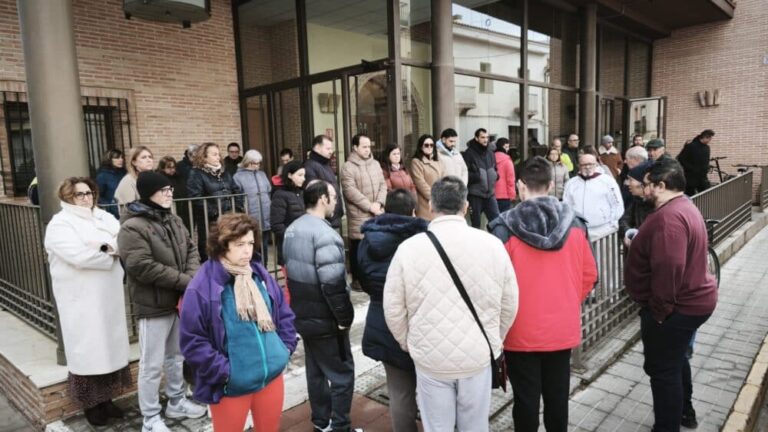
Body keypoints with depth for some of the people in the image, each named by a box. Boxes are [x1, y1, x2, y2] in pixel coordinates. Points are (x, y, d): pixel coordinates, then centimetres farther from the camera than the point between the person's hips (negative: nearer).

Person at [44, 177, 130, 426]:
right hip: (82, 301, -6)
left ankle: (106, 399, 27)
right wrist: (111, 252, -10)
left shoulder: (104, 217, 11)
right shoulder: (59, 225, -8)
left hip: (109, 297, 6)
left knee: (110, 347, 13)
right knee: (87, 352, 3)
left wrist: (105, 246, -20)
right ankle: (90, 405, 18)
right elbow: (79, 256, -22)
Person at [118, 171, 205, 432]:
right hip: (153, 306, -8)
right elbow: (143, 267, -25)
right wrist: (185, 281, -21)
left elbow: (191, 250, 9)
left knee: (176, 356, 22)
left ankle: (176, 403, 39)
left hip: (180, 301, 8)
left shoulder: (174, 221, 9)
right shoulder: (132, 227, -17)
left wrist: (193, 277, -11)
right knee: (152, 365, 4)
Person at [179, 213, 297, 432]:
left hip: (272, 375, 5)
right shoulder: (202, 287, -16)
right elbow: (192, 341, -15)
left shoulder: (260, 274, 1)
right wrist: (223, 371, -16)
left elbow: (284, 313, 12)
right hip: (231, 386, -5)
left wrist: (286, 347, 3)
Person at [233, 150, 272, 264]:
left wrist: (272, 210, 16)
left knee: (264, 248, 15)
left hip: (265, 219, 6)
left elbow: (270, 192, 19)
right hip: (250, 221, -6)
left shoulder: (262, 174, 14)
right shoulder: (238, 176, -6)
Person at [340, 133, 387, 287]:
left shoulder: (375, 164, 13)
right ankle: (357, 278, 12)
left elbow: (383, 185, 10)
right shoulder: (348, 167, -6)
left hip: (378, 213, 5)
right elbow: (350, 191, -14)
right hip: (358, 214, -5)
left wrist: (378, 203, -7)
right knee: (359, 247, 0)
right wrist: (369, 206, -15)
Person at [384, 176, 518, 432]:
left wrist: (407, 344, 14)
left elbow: (393, 309, -4)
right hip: (479, 356, 2)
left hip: (430, 358, -1)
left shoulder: (409, 248, -12)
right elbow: (510, 305, 1)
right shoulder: (492, 244, -8)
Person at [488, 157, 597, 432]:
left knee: (526, 399, 12)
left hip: (521, 331, -3)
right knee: (557, 396, 19)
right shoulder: (575, 225, -4)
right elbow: (589, 275, 4)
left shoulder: (504, 228, -16)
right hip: (562, 328, 4)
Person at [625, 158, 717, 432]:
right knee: (675, 360, 27)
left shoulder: (668, 217, -27)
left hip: (675, 307, -11)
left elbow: (668, 268, -34)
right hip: (691, 300, 11)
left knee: (662, 369, 3)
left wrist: (659, 309, -25)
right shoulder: (683, 207, 10)